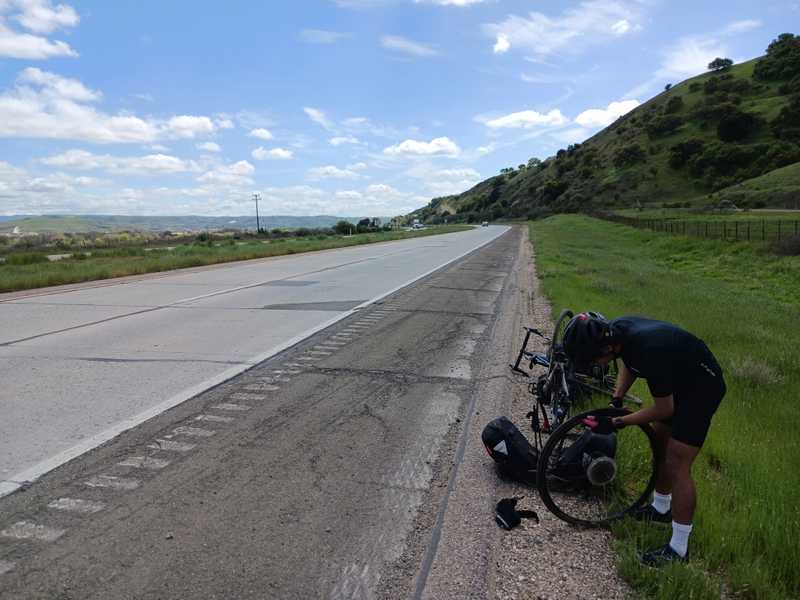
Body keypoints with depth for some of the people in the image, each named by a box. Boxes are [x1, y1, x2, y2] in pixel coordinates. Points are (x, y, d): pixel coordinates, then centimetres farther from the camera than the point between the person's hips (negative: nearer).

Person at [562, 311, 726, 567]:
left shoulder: (649, 351, -39)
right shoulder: (616, 330, -16)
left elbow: (664, 410, -24)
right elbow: (628, 362, 8)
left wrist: (617, 423, -19)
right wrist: (616, 400, -2)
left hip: (701, 387, -9)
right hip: (677, 380, 9)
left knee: (677, 464, -8)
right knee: (658, 445, 19)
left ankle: (679, 549, 4)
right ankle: (661, 508, 39)